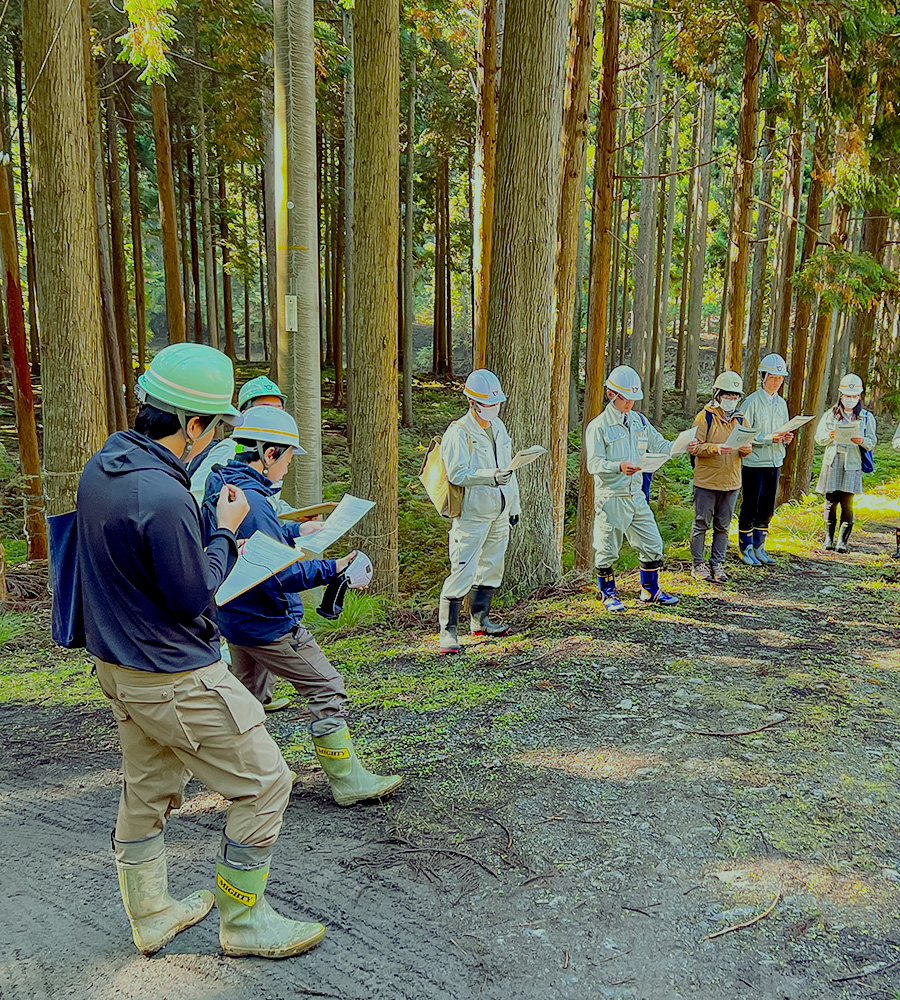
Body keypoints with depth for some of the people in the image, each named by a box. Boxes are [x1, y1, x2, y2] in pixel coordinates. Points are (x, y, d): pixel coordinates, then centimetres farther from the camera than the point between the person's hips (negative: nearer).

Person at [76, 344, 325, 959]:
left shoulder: (104, 464, 0)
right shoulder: (163, 496, -30)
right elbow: (194, 598, -20)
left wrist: (215, 540, 9)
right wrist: (226, 531, -8)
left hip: (120, 663, 10)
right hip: (175, 677, -10)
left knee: (148, 789, 23)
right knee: (264, 785, 6)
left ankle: (151, 915, 42)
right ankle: (244, 921, 22)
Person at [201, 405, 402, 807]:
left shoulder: (221, 486, 4)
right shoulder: (251, 501, -27)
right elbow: (277, 577, -30)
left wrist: (294, 532, 23)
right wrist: (330, 569, -27)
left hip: (236, 618, 10)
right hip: (268, 623, -10)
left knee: (247, 690, 25)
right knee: (327, 690, 0)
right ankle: (348, 781, 8)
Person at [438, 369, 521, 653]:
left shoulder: (498, 427, 11)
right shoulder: (458, 432, -14)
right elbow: (457, 474, -22)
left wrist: (513, 504, 20)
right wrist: (490, 476, -32)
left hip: (498, 512, 8)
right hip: (471, 515, -8)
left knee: (492, 567, 16)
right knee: (463, 571, -9)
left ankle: (480, 620, 31)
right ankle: (448, 630, 0)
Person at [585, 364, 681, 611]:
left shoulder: (639, 421, 12)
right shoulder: (599, 426, -8)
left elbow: (658, 446, 15)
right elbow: (594, 463, -15)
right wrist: (619, 467, -32)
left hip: (636, 495, 6)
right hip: (611, 498, -6)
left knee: (652, 544, 11)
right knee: (607, 549, 2)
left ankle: (651, 590, 30)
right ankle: (608, 594, 21)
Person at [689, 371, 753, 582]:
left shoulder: (740, 419, 11)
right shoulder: (705, 416, -5)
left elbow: (746, 444, 16)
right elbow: (695, 446, -10)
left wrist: (747, 448, -8)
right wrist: (715, 448, -26)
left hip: (731, 481, 5)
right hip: (706, 480, -5)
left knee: (723, 525, 10)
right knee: (701, 523, 2)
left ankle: (717, 563, 20)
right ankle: (698, 563, 13)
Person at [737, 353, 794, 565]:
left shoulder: (781, 403, 12)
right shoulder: (752, 402, -9)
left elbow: (784, 431, 20)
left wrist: (786, 438, -3)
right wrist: (768, 439, -22)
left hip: (775, 462, 6)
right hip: (754, 462, -6)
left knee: (767, 507, 10)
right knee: (750, 506, 0)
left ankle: (759, 546, 21)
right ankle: (745, 549, 10)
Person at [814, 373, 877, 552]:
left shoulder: (867, 417, 9)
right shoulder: (830, 414, 11)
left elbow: (872, 442, 6)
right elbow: (819, 437, 8)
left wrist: (862, 441, -15)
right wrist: (830, 435, -13)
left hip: (852, 463, -1)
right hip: (832, 461, 1)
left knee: (847, 502, -6)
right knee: (831, 501, 1)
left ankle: (843, 541, -1)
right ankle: (829, 538, 9)